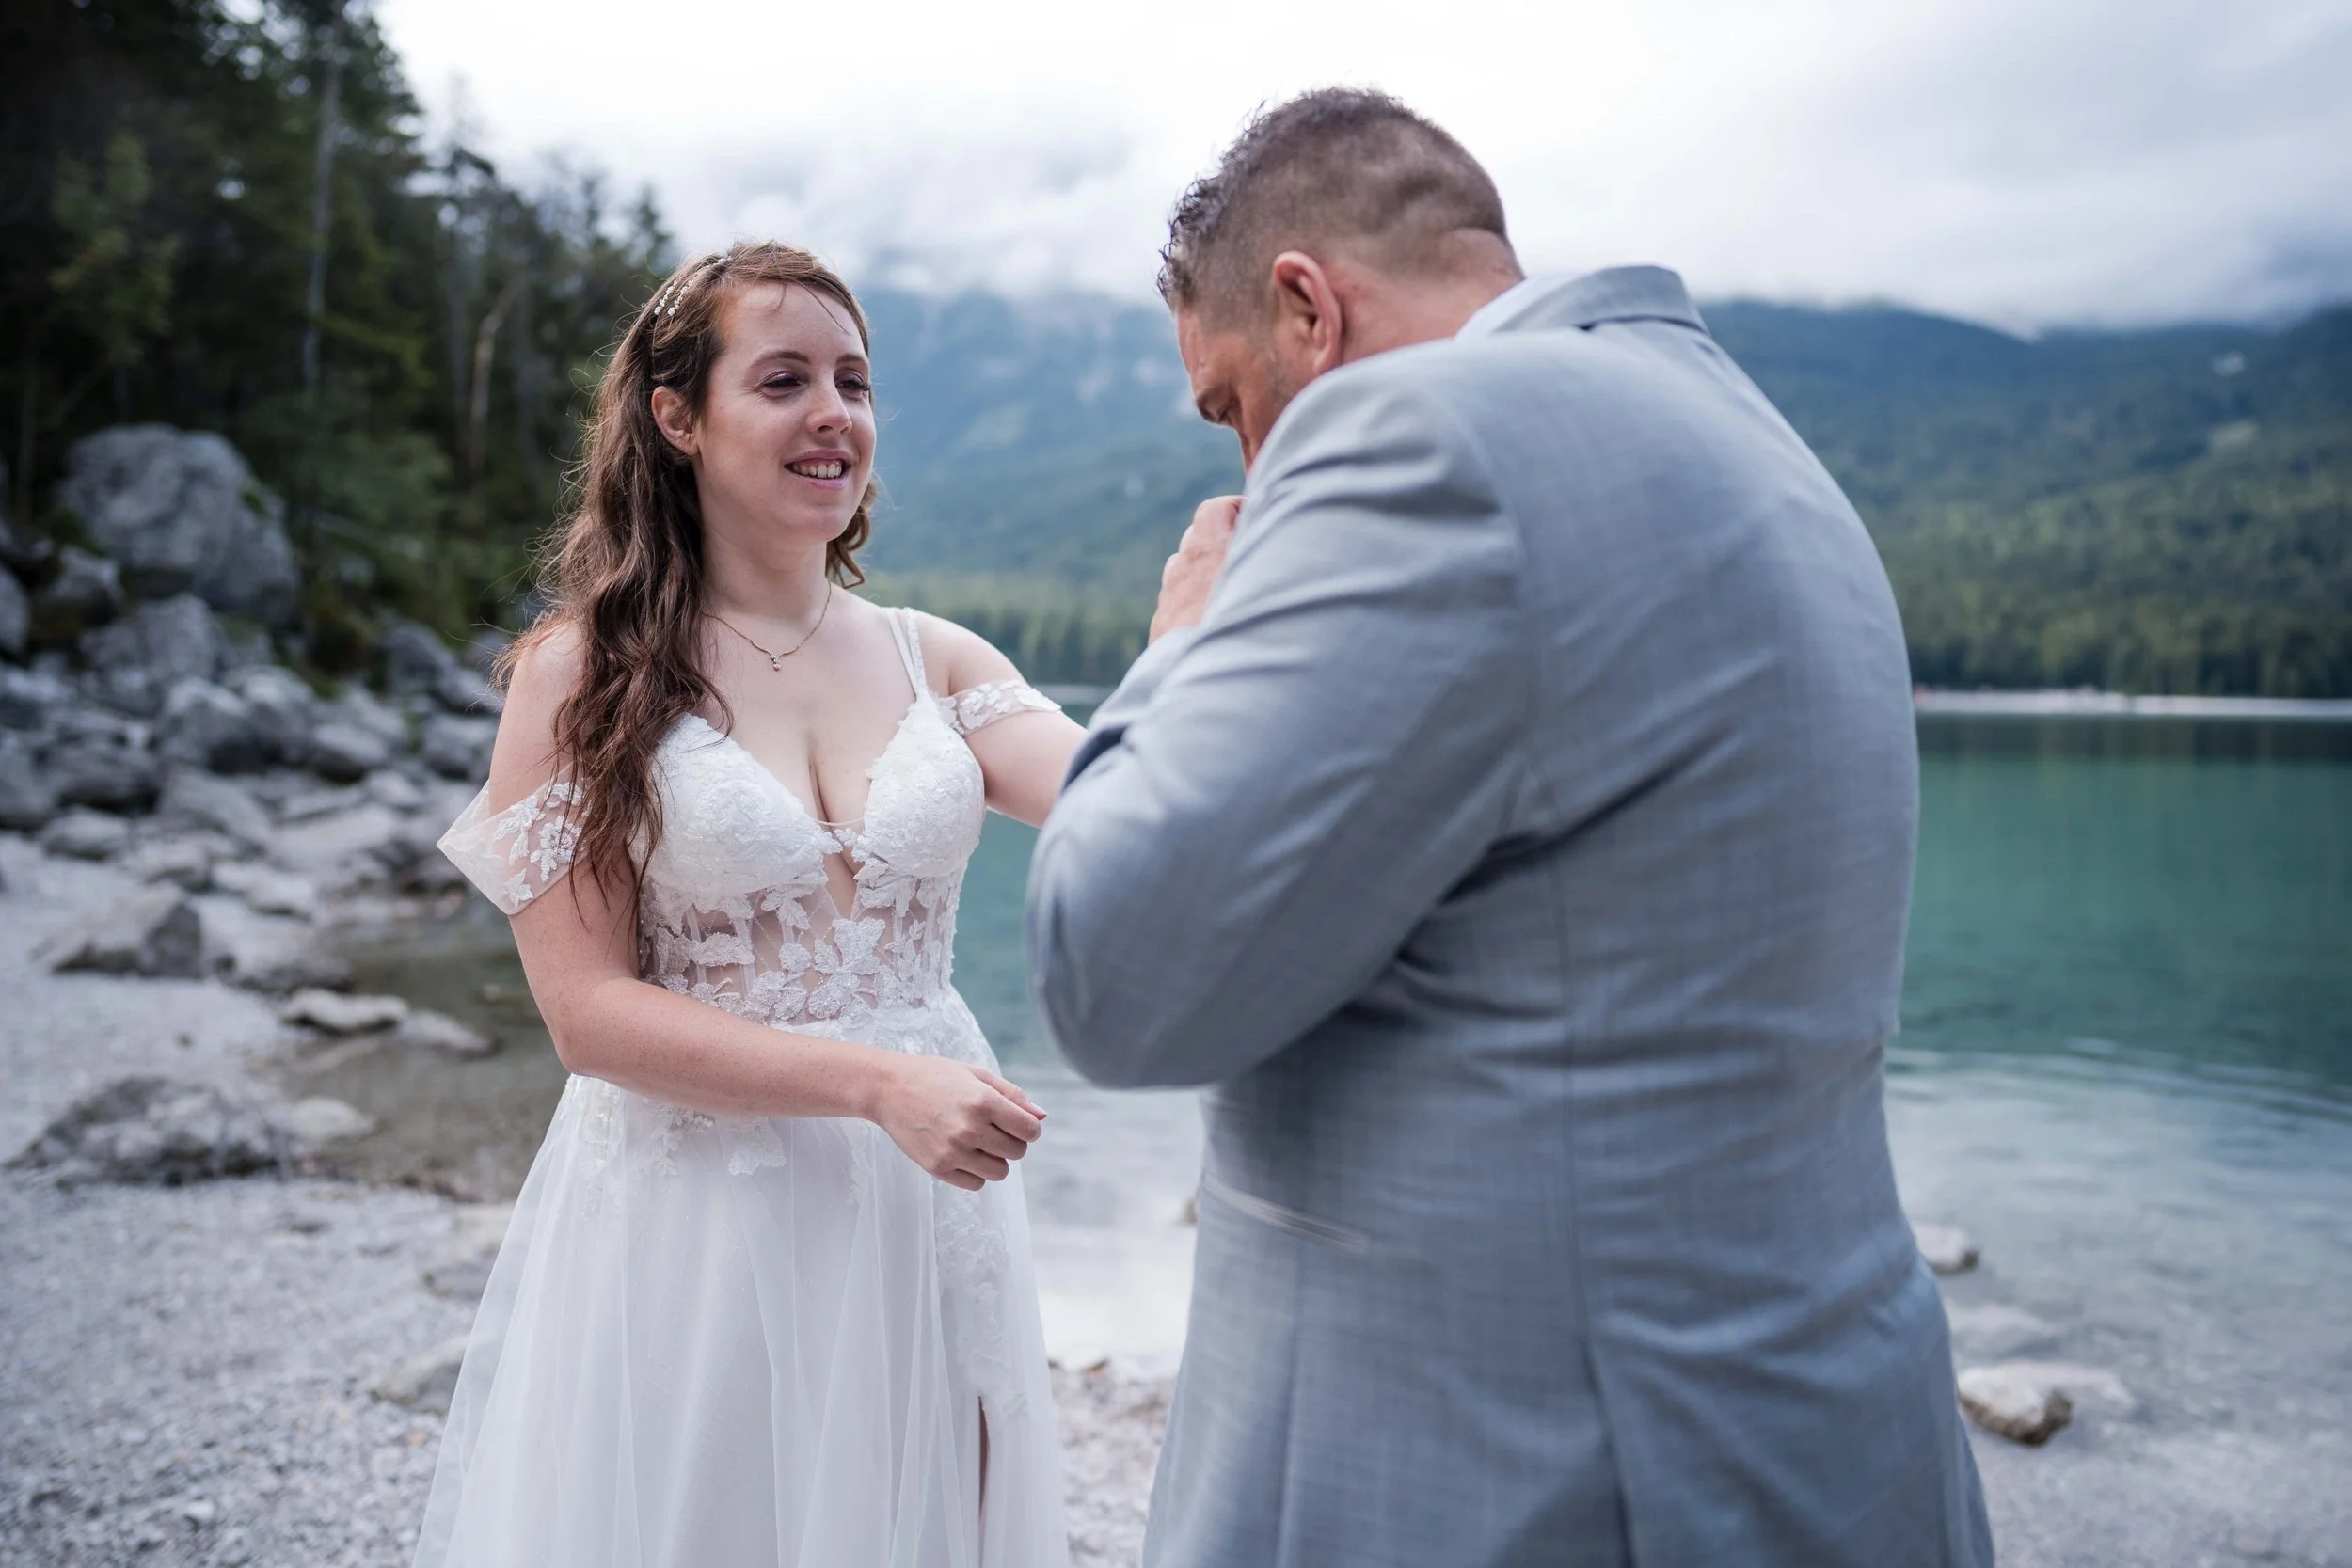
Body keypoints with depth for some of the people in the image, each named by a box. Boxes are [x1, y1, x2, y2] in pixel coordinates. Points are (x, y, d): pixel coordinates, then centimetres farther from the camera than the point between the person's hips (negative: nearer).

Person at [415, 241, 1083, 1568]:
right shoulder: (584, 672, -5)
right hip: (692, 1221, -3)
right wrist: (878, 1081, -19)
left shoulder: (936, 661, 4)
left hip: (922, 1208, 3)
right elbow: (587, 1009, -10)